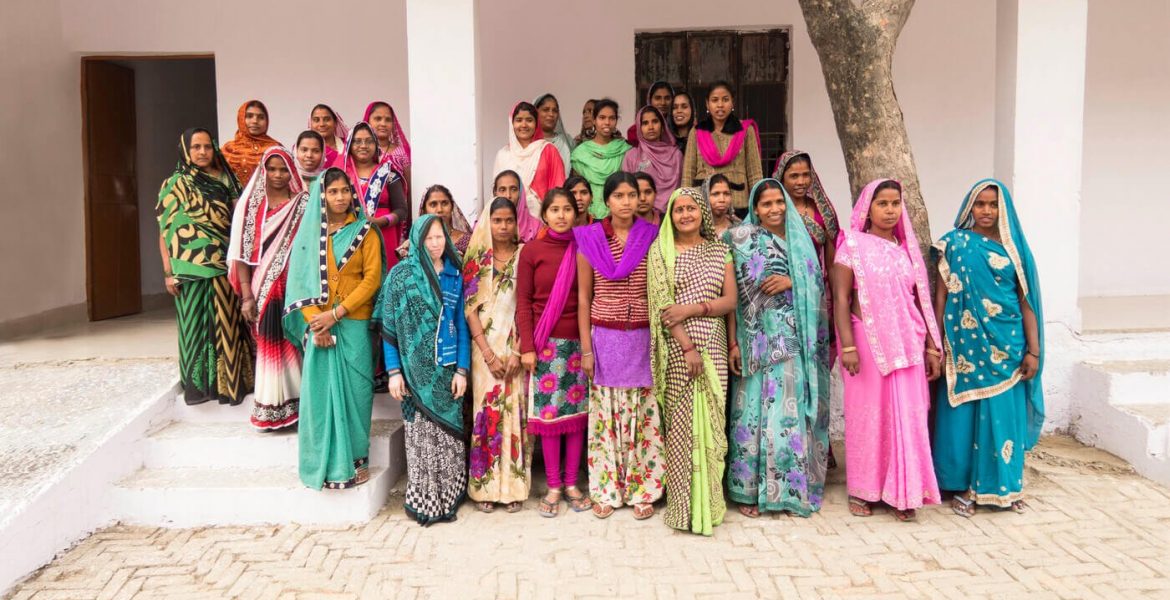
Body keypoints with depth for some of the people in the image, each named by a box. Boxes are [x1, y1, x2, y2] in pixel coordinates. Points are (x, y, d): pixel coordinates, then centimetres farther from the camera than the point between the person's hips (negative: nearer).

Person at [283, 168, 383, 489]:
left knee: (353, 389, 1)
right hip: (318, 325, 2)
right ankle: (325, 462, 11)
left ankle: (354, 459, 12)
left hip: (354, 324, -1)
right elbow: (300, 279, 2)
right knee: (319, 389, 1)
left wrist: (335, 314, -14)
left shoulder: (365, 231, 3)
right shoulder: (309, 232, 9)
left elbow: (372, 279, -6)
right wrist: (315, 323, -11)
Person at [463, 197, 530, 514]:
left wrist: (518, 351, -10)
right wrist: (487, 352, -9)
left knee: (515, 411, 0)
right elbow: (469, 306, -2)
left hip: (515, 346, 0)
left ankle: (514, 485, 10)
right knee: (486, 411, -1)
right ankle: (485, 486, 10)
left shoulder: (524, 256, 4)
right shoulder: (477, 259, 4)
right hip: (484, 346, 0)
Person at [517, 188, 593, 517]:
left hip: (578, 341, 2)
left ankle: (571, 483, 19)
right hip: (546, 343, -1)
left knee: (577, 412, 6)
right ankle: (553, 486, 15)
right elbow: (523, 302, -1)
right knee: (549, 414, 2)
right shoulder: (532, 250, 0)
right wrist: (527, 346, -8)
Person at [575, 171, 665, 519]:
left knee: (643, 414, 4)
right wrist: (586, 349, -2)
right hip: (604, 338, 0)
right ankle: (606, 489, 17)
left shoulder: (652, 238, 2)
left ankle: (642, 489, 16)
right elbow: (583, 298, 3)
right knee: (605, 414, 6)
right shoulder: (590, 241, 1)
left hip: (643, 338, 0)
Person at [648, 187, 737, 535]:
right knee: (681, 422, -3)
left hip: (713, 345, 3)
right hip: (677, 346, -3)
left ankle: (709, 501, 16)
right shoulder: (661, 251, 3)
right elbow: (662, 303, -7)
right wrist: (687, 346, -15)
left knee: (711, 419, 4)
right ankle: (684, 504, 5)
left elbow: (731, 300, 5)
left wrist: (692, 308, -12)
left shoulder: (719, 251, 12)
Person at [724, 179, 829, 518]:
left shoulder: (800, 240, 14)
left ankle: (792, 487, 18)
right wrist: (733, 342, -12)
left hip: (797, 342, 4)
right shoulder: (744, 239, 0)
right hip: (759, 340, -4)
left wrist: (791, 282, -9)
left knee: (792, 411, 6)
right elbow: (736, 293, -5)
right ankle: (750, 489, 9)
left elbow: (818, 285, 11)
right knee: (757, 411, -2)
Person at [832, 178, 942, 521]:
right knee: (867, 415, 4)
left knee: (907, 417, 4)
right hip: (868, 342, -3)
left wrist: (931, 347, 8)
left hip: (906, 345, 4)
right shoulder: (853, 245, -1)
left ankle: (902, 492, 14)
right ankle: (862, 490, 16)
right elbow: (841, 299, -6)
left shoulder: (907, 248, 11)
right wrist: (847, 346, -14)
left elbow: (920, 301, 11)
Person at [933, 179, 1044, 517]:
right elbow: (941, 297, -1)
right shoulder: (954, 245, 1)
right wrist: (936, 345, -4)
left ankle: (1004, 486, 22)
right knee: (964, 414, 4)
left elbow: (1026, 302, 5)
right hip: (966, 345, -2)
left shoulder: (1014, 248, 6)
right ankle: (963, 486, 15)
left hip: (1006, 346, 2)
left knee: (1004, 415, 7)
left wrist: (1033, 350, 0)